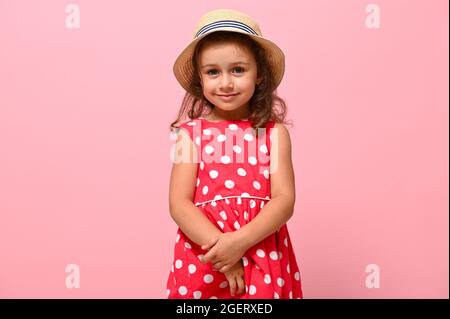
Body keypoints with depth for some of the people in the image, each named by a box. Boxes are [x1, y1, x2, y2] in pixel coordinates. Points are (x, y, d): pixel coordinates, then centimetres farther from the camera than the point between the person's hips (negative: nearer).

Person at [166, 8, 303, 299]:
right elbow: (179, 203, -7)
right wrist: (219, 244, -18)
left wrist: (239, 241, -20)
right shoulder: (191, 133, -1)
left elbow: (285, 199, -8)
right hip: (203, 258, 0)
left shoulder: (274, 132, 0)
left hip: (264, 258, 0)